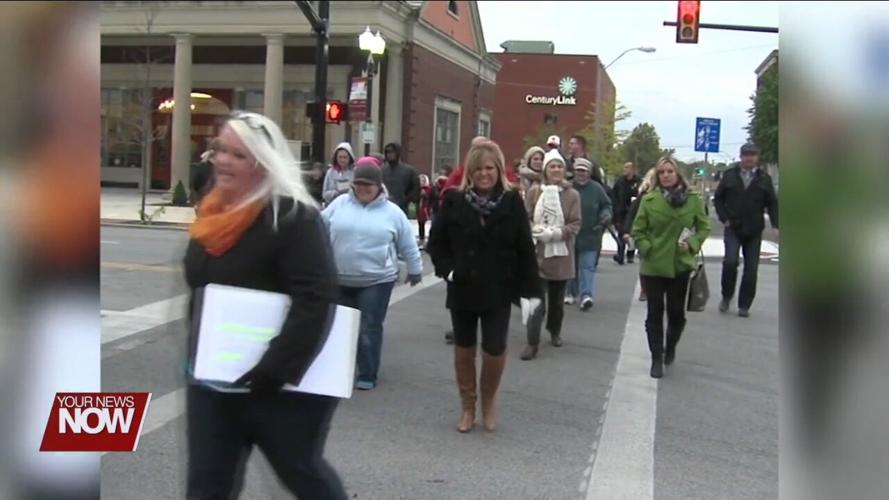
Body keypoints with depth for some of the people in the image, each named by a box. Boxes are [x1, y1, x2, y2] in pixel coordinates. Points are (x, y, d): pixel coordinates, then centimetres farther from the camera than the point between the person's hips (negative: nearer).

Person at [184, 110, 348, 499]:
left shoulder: (293, 216, -18)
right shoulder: (213, 213, 9)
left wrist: (276, 369, -30)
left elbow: (316, 299, -26)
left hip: (278, 387, -7)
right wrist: (195, 355, 16)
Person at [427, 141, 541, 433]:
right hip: (462, 289, 1)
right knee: (464, 348, 12)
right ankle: (468, 407, 28)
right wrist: (447, 270, -10)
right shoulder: (454, 201, -3)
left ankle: (488, 403, 23)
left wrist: (529, 290, -6)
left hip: (498, 291, -1)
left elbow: (525, 249, -4)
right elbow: (436, 241, 4)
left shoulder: (512, 202, -4)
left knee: (495, 350, -4)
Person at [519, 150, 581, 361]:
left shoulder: (572, 195, -2)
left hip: (561, 254, 1)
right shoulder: (534, 191, -1)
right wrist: (537, 231, -18)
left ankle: (555, 331, 39)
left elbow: (575, 225, -5)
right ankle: (532, 343, -2)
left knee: (557, 299, 16)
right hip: (538, 253, -1)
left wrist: (555, 233, -18)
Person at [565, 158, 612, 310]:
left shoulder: (596, 188, 0)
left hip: (590, 235, -1)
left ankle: (586, 295, -12)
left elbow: (606, 205, 11)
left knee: (587, 266, -6)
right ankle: (571, 292, 29)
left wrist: (606, 215, -9)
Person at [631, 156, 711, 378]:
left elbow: (704, 227, 5)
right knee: (655, 313, 5)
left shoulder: (693, 199, -3)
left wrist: (692, 244, -10)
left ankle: (670, 348, 37)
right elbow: (638, 231, 1)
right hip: (653, 266, -1)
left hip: (681, 265, 1)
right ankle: (657, 359, 14)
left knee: (676, 312, 11)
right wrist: (646, 248, -12)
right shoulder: (649, 199, -6)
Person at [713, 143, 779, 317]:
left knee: (751, 268, 2)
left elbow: (772, 203, 4)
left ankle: (744, 305, 12)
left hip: (754, 231, 1)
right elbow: (718, 198, 9)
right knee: (730, 262, -15)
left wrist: (775, 224, -7)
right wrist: (724, 218, -2)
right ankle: (726, 296, 7)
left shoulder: (764, 179, 4)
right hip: (733, 228, -1)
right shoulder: (729, 175, 3)